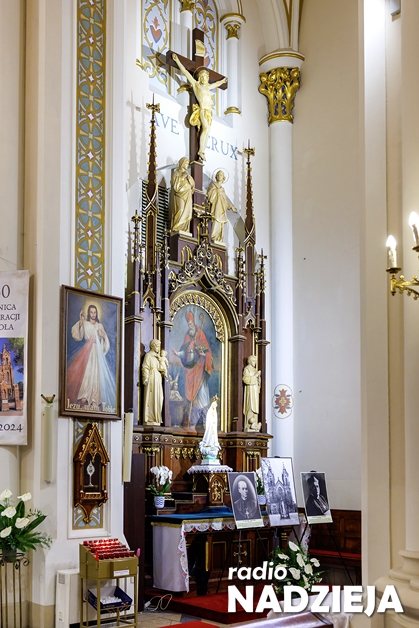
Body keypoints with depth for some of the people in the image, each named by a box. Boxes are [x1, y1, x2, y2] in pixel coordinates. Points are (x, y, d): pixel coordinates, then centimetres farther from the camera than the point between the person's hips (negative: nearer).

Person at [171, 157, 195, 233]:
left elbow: (192, 184, 16)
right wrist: (182, 177, -14)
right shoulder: (177, 173, 1)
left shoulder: (186, 173, 22)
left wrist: (189, 178, -1)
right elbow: (175, 184, -11)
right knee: (181, 211, -19)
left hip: (187, 196, 7)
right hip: (180, 195, -7)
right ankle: (176, 228, -19)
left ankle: (185, 229, -4)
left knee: (187, 213, -1)